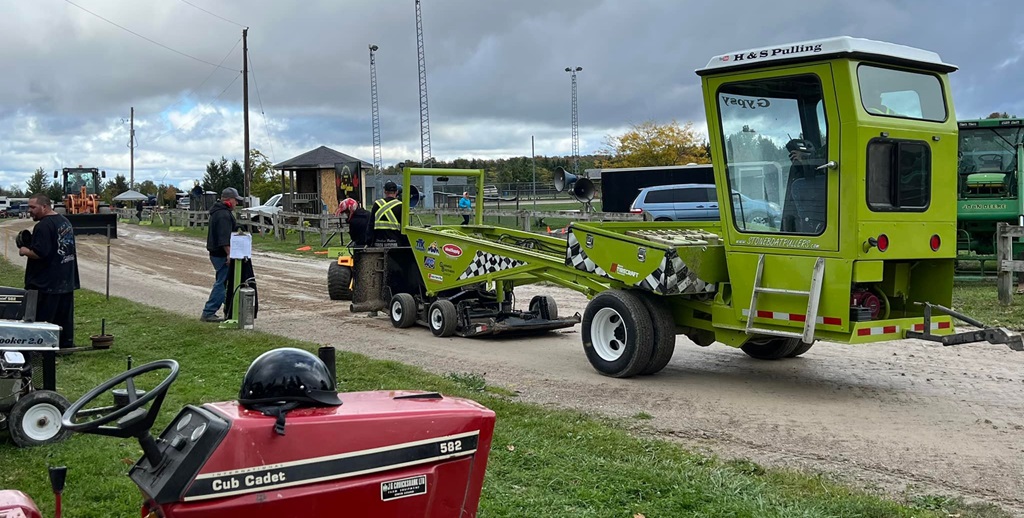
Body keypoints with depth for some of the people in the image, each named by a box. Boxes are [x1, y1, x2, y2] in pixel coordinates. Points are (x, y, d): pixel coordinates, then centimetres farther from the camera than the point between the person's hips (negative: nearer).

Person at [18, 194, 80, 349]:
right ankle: (67, 344, 19)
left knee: (42, 319, -2)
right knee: (65, 316, 13)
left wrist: (25, 251, -6)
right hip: (66, 281, 9)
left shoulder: (43, 226, -17)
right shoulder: (64, 221, 12)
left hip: (46, 283, -9)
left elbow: (39, 253, -24)